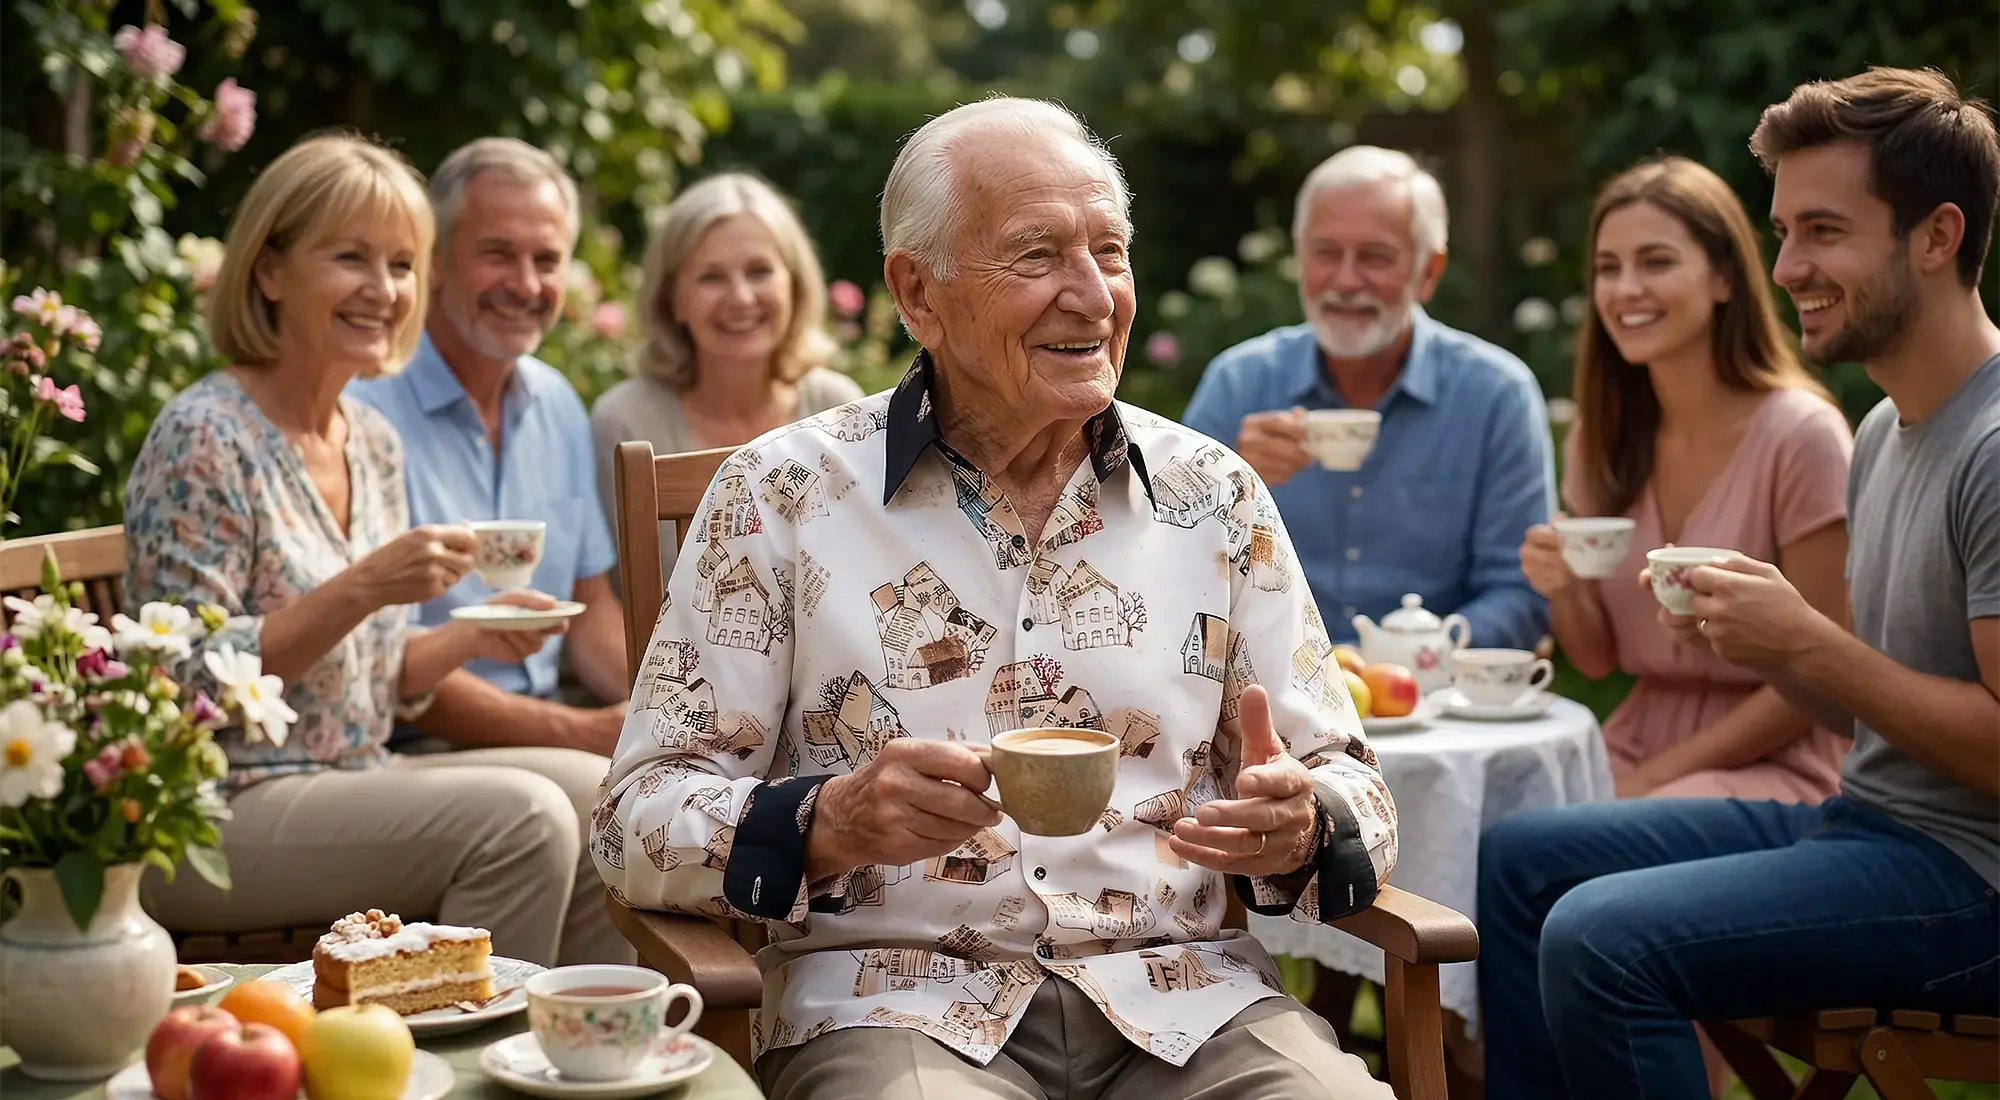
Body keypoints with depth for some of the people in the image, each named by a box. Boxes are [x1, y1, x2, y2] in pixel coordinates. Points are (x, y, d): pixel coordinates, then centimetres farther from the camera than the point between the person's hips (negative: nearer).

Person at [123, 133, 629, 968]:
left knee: (601, 797, -6)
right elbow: (192, 681, -18)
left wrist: (472, 639, -3)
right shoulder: (204, 437, -13)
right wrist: (360, 588, -25)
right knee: (519, 815, -23)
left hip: (351, 783, 8)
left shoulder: (374, 443, 10)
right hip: (212, 817, -8)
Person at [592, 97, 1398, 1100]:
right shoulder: (782, 493, 1)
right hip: (893, 1000, -3)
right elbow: (639, 817, 0)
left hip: (1185, 994, 3)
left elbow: (1348, 785, 12)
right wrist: (828, 824, -19)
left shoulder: (1216, 495, 9)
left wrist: (1299, 826, -11)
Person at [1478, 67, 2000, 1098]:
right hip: (1866, 821, 10)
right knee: (1516, 859, 9)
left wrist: (1805, 640, -17)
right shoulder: (1885, 432, 14)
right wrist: (1760, 646, -1)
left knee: (1602, 939, -25)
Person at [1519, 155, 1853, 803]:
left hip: (1774, 766, -6)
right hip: (1636, 743, 6)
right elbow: (1598, 660, 10)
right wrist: (1562, 591, -12)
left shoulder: (1801, 435, -13)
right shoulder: (1600, 441, 5)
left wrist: (1652, 779, -13)